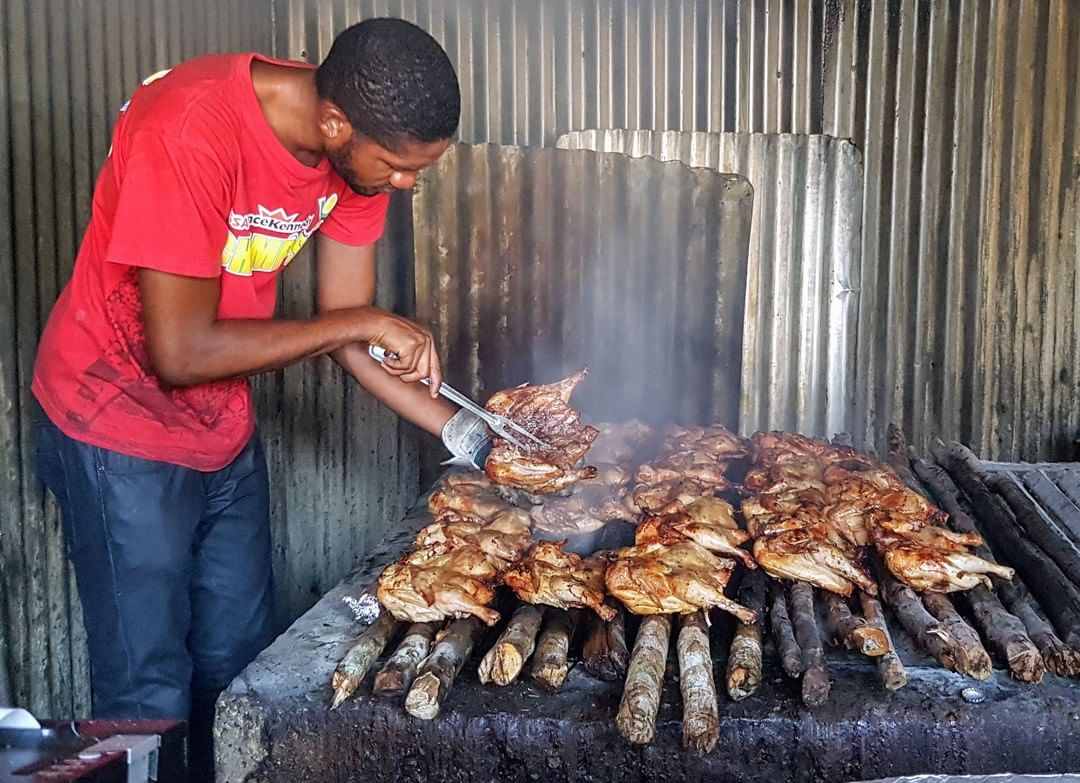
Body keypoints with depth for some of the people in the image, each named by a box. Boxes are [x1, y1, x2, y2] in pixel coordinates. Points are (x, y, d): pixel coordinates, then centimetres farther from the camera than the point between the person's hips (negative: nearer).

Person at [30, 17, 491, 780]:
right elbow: (180, 354, -29)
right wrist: (358, 322, -24)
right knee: (153, 694, 1)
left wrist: (463, 431, -12)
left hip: (226, 431, 7)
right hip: (121, 429, -6)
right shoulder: (190, 131, -30)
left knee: (243, 666, 15)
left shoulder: (362, 147, -9)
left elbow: (351, 331, -3)